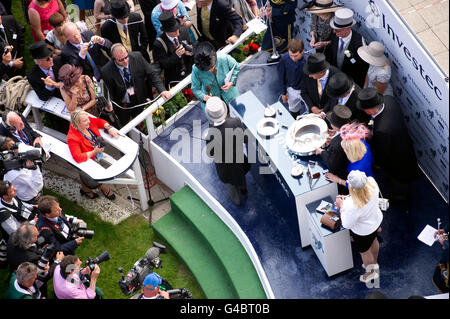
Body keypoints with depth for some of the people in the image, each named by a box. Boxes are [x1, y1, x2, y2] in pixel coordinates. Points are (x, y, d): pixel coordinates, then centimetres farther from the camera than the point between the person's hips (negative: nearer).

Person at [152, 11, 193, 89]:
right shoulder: (158, 44, -21)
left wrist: (190, 52, -18)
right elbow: (162, 65, -21)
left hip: (189, 74, 5)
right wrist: (176, 55, -33)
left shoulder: (183, 34, -5)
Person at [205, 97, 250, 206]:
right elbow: (244, 139, -16)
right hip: (239, 159, 3)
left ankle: (236, 199, 60)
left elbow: (211, 154, -22)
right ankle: (243, 189, 68)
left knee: (230, 182, 31)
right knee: (240, 174, 38)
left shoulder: (210, 134, -41)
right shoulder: (235, 122, -34)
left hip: (224, 164, -3)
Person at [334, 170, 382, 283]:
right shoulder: (371, 182, -29)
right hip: (376, 219, 6)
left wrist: (341, 206, -16)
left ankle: (371, 272, 55)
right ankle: (374, 263, 65)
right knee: (373, 241, 35)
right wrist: (347, 198, -10)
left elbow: (347, 225, -25)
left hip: (363, 231, -6)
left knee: (364, 251, 26)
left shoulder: (353, 207, -46)